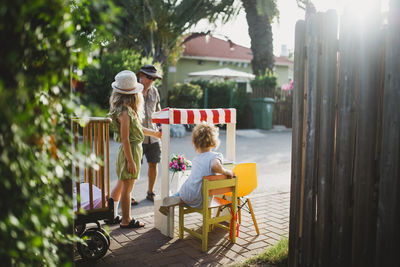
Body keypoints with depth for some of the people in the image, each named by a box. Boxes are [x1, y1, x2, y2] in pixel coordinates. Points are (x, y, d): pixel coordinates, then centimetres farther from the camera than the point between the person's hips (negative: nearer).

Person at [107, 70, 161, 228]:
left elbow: (137, 128, 21)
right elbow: (125, 139, -22)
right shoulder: (125, 112, -21)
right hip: (130, 151, -10)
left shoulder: (128, 110, 9)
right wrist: (131, 161, -20)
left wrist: (154, 133, 31)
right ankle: (126, 220, 15)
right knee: (127, 188, 2)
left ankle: (112, 215, 29)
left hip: (134, 149, 10)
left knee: (121, 184, 18)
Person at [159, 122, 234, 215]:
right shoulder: (216, 156, -9)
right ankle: (179, 200, 2)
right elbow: (215, 165, -31)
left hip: (186, 193, 5)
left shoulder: (195, 159, 10)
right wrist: (226, 171, -14)